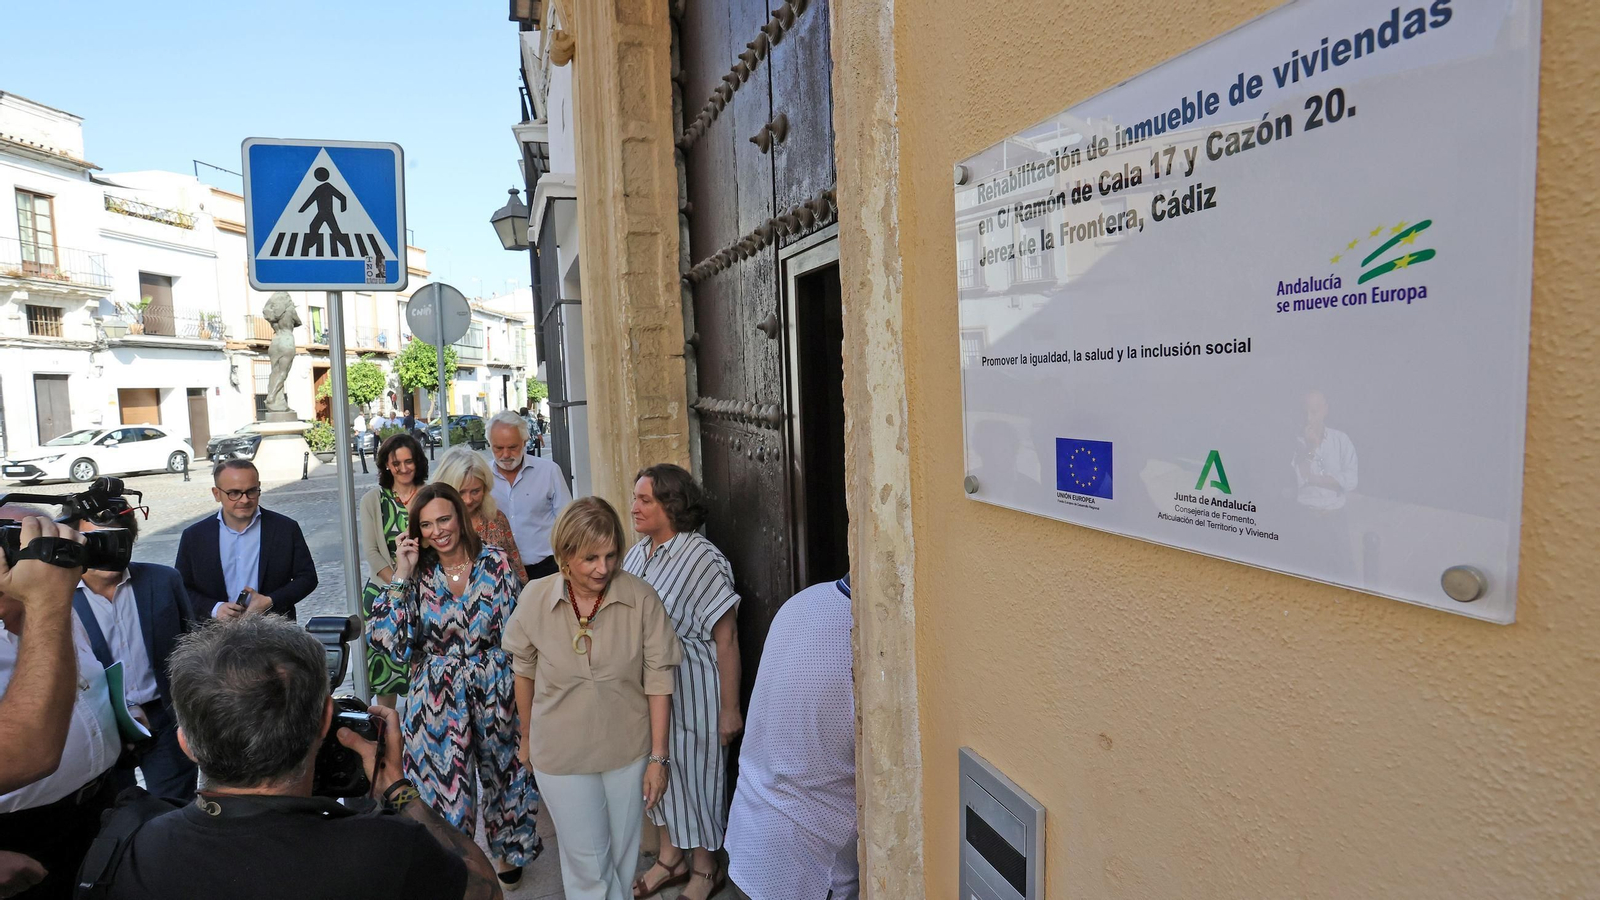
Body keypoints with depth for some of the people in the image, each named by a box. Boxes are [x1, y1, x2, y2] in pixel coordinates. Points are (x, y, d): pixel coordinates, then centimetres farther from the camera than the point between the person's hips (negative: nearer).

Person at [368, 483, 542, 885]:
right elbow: (385, 637, -14)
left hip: (495, 691, 0)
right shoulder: (418, 574, -5)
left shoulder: (496, 563, -9)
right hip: (437, 698, 0)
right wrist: (401, 575, -17)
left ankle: (508, 849, 42)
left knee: (502, 770, 17)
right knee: (444, 781, 6)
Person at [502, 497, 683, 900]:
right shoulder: (535, 599, -14)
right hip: (561, 753, 0)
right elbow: (524, 671, 2)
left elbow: (658, 680, -12)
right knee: (587, 861, 13)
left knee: (621, 855, 20)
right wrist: (527, 738, 13)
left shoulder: (641, 598, -19)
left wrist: (658, 757, -9)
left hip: (627, 750, 0)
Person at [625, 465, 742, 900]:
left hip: (692, 692, -6)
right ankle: (670, 858, 42)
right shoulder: (636, 554, 1)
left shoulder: (702, 559, -19)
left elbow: (726, 638, -18)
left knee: (696, 775, 9)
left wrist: (729, 709, -17)